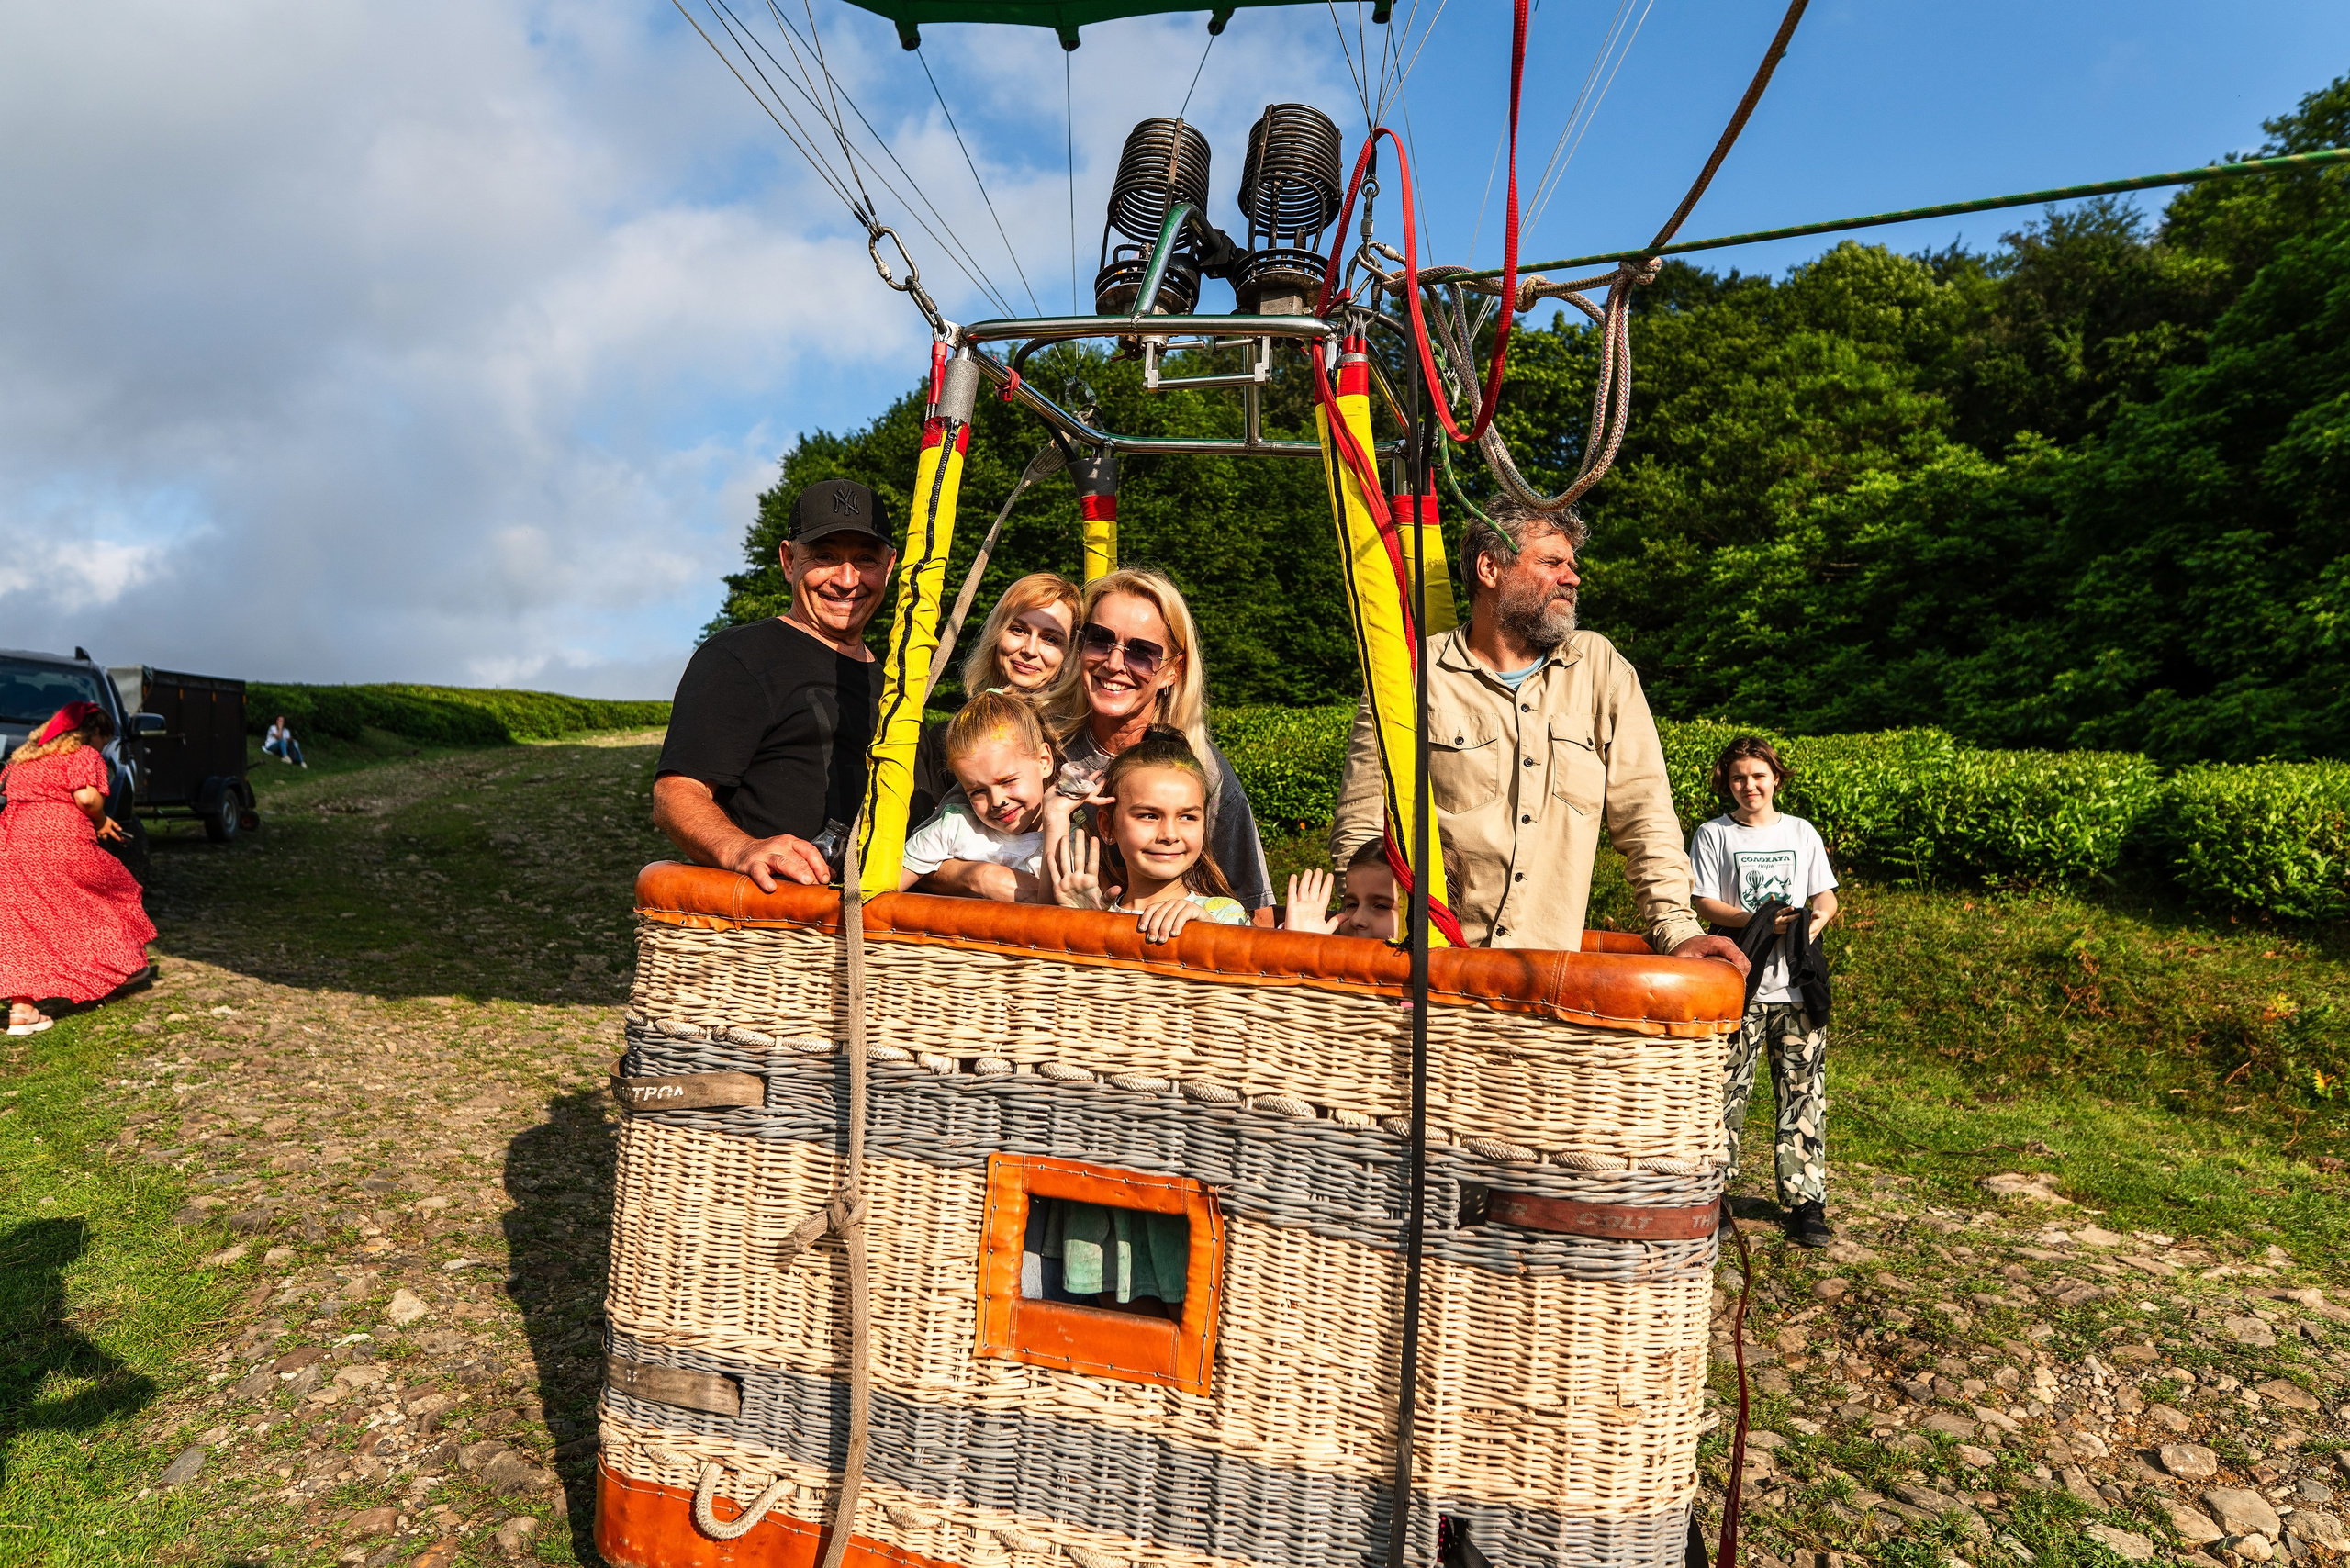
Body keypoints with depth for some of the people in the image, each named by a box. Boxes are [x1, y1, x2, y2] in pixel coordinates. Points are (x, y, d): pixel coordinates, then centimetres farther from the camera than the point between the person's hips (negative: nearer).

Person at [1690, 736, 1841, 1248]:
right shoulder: (1713, 834, 3)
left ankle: (1805, 1202, 12)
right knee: (1726, 1091, -2)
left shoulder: (1802, 832, 11)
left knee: (1803, 1092, 3)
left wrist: (1814, 922, -12)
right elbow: (1705, 903, -2)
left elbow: (1826, 898, 11)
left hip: (1797, 985, 2)